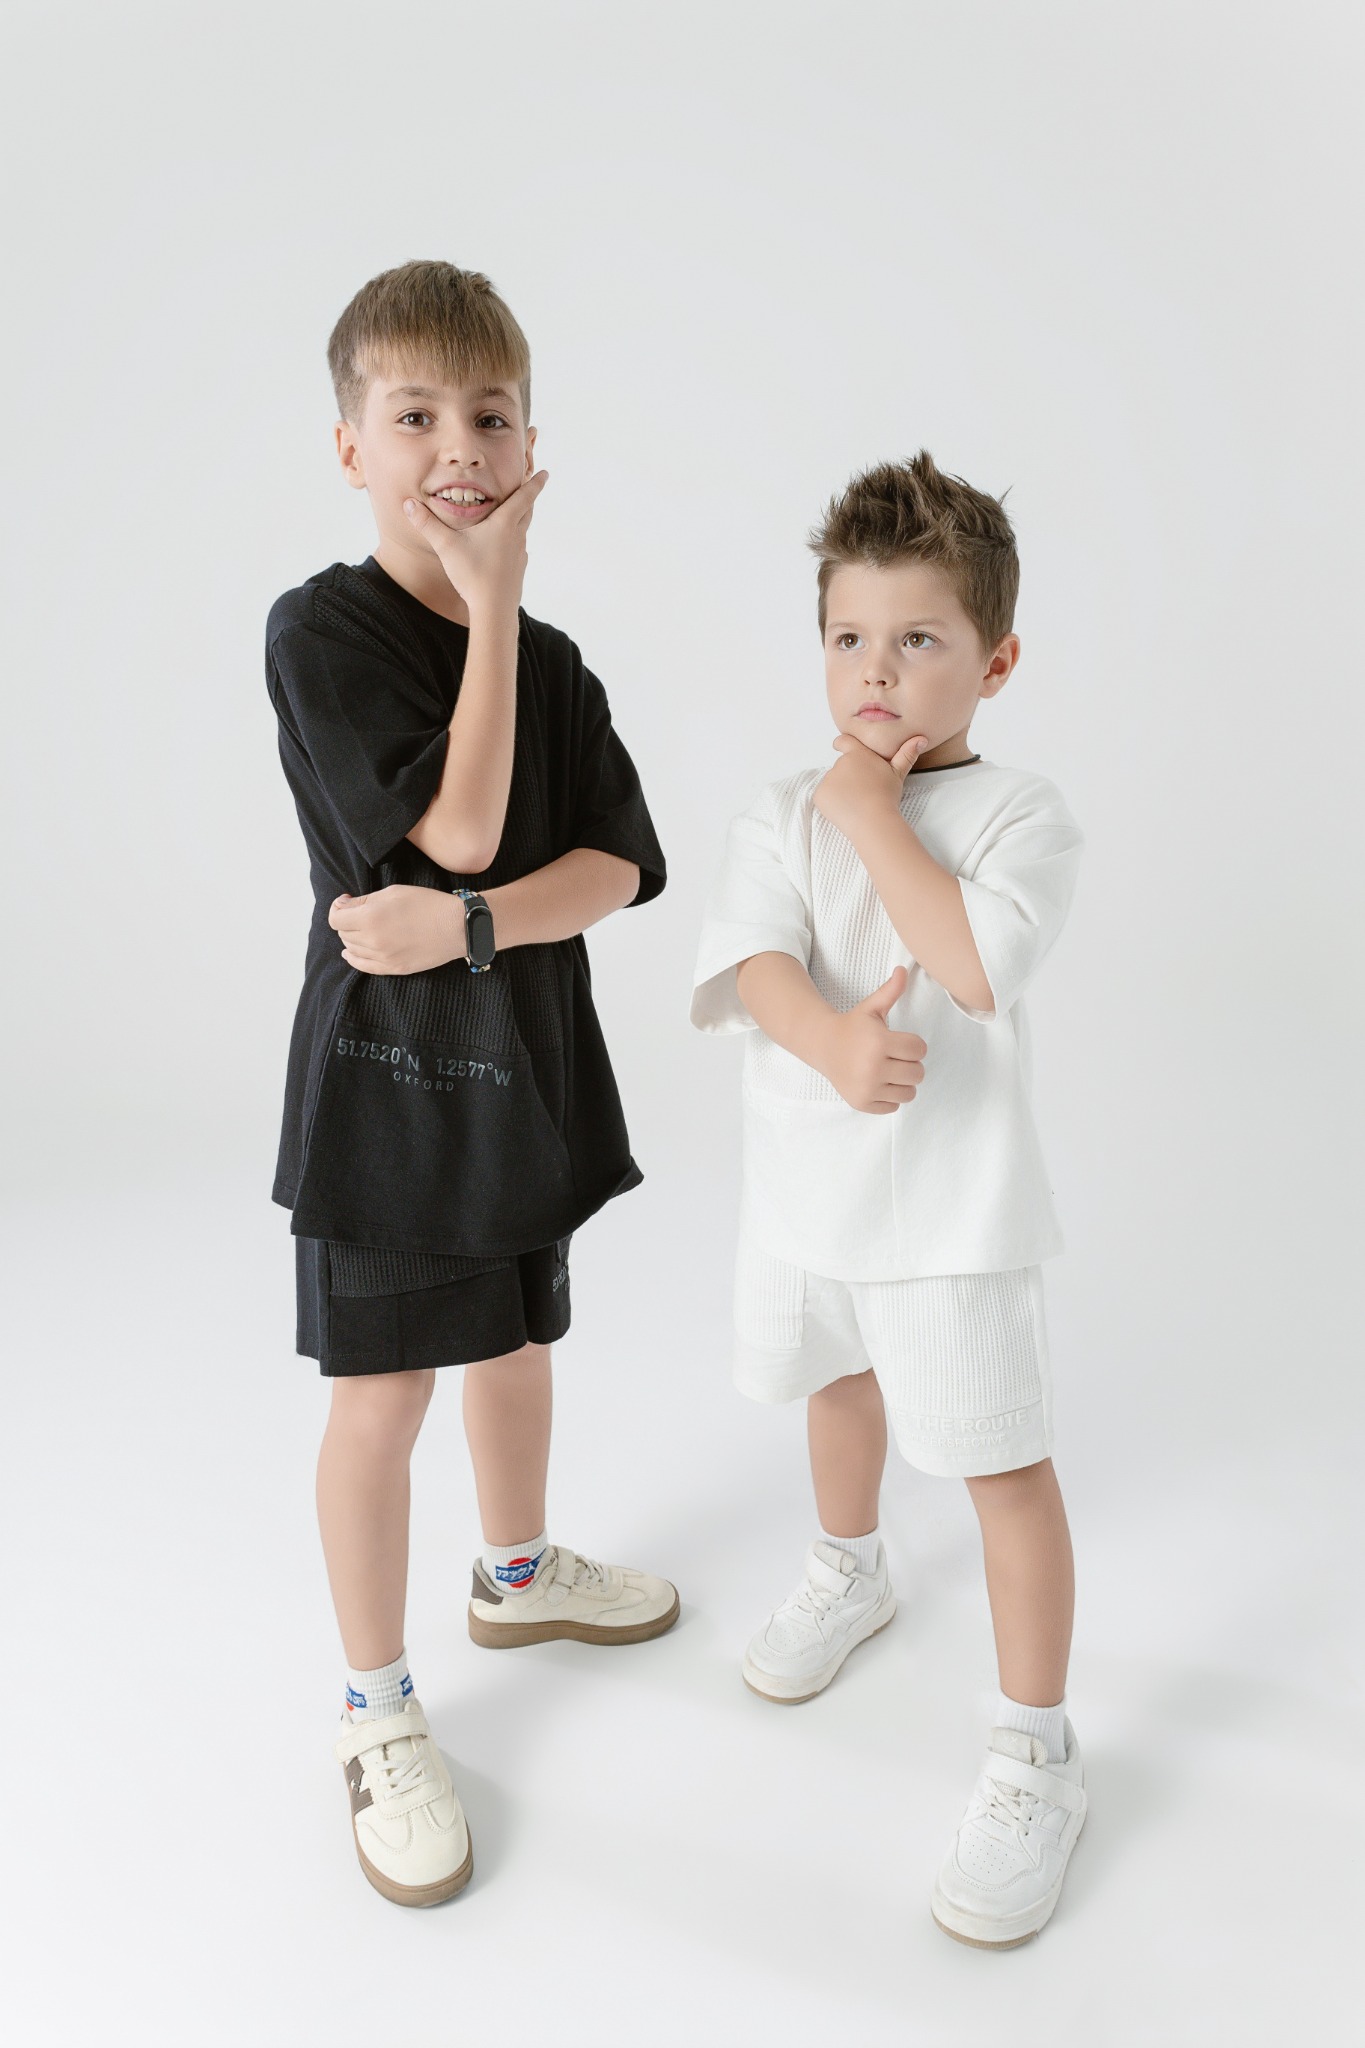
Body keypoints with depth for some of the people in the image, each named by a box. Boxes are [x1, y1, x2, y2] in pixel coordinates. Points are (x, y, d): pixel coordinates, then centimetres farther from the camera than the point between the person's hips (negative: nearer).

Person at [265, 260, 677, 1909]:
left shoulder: (550, 660, 5)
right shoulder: (322, 628, -12)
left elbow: (616, 864, -5)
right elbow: (461, 827, -21)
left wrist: (465, 926, -22)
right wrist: (492, 600, -16)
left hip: (524, 1050, 6)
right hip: (386, 1069, -5)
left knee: (519, 1341, 21)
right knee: (383, 1396, 3)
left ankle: (519, 1572, 47)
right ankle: (378, 1713, 23)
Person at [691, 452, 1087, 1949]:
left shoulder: (1019, 813, -10)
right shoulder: (784, 814, 0)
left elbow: (974, 962, -28)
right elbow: (757, 963, -16)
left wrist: (875, 816, -20)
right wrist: (837, 1044, -36)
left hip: (951, 1204, -5)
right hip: (802, 1183, 5)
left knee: (1003, 1466, 0)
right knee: (838, 1383, 27)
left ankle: (1033, 1757, 17)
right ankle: (848, 1574, 56)